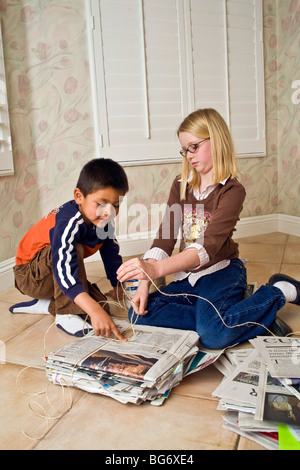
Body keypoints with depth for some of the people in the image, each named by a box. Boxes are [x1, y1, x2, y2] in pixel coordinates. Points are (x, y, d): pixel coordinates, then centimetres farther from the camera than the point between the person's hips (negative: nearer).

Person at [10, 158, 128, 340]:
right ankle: (66, 314, -24)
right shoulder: (69, 223, -36)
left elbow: (113, 257, 0)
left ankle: (44, 304, 7)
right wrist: (94, 311, -57)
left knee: (102, 307, -9)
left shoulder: (102, 220, -11)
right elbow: (64, 272, -48)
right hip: (30, 276, -7)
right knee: (73, 249, -35)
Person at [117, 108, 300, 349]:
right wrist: (145, 283, -15)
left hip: (221, 271, -6)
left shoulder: (232, 191, -14)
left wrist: (155, 269, -41)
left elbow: (207, 247, -27)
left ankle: (279, 292, -4)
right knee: (140, 313, -13)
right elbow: (165, 238, -1)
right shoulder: (181, 186, 6)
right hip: (188, 276, 7)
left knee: (214, 334, -31)